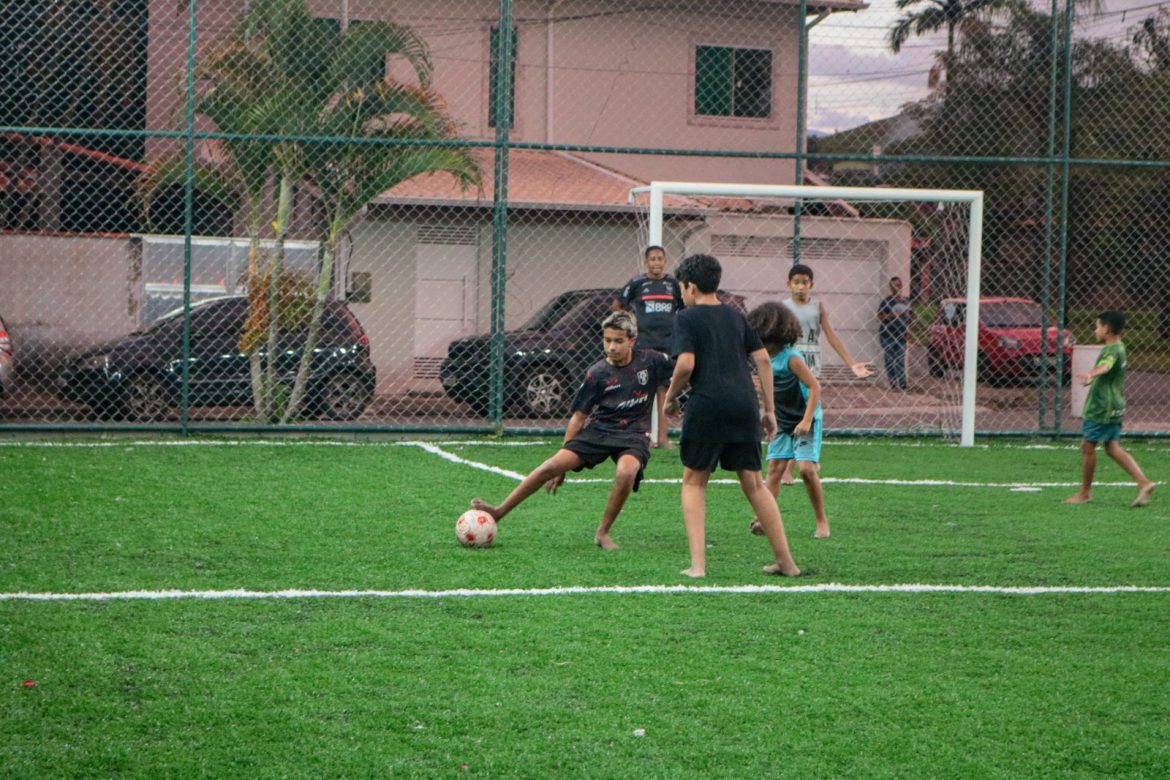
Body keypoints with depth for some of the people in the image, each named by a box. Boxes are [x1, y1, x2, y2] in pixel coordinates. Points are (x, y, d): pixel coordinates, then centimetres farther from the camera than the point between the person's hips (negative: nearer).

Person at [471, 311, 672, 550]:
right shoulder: (597, 373, -4)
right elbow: (579, 416, 3)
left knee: (626, 472, -34)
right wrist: (562, 469, 4)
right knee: (553, 465, -19)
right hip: (598, 430, 1)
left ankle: (603, 533, -13)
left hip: (634, 434, -1)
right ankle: (499, 512, -8)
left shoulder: (650, 361, -5)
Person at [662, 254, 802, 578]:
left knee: (694, 481, 10)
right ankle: (785, 561, 14)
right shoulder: (735, 316, 18)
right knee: (753, 483, 14)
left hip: (707, 406, -4)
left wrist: (671, 396, 4)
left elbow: (686, 363, -12)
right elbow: (762, 359, 13)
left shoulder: (687, 318, 2)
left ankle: (697, 563, -2)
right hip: (744, 405, 5)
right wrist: (769, 409, 16)